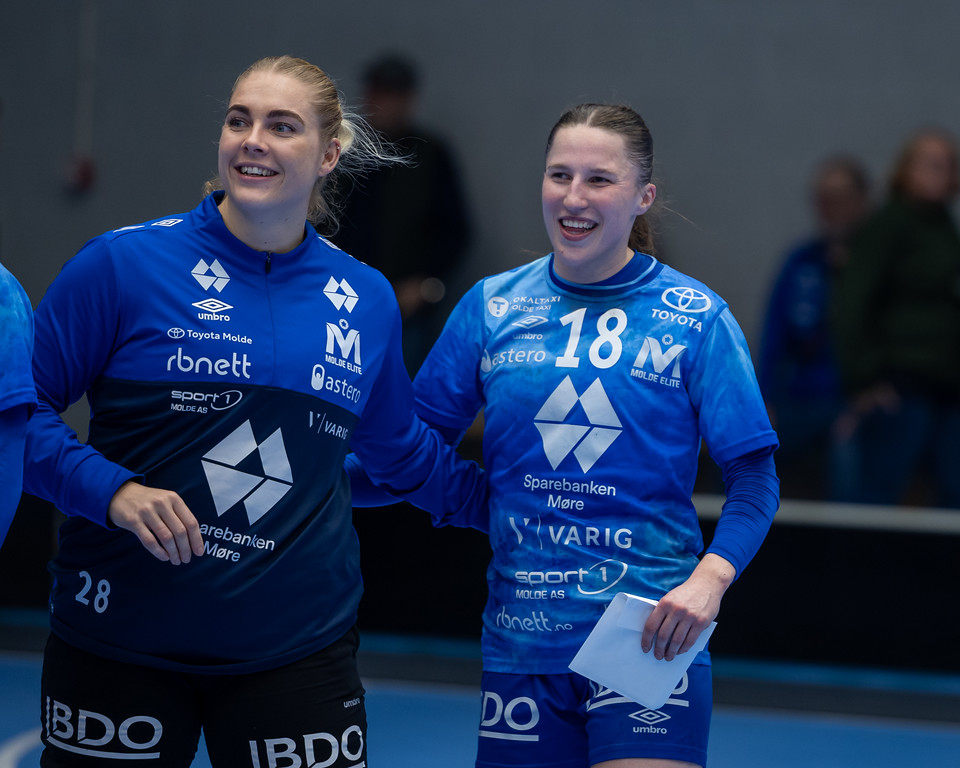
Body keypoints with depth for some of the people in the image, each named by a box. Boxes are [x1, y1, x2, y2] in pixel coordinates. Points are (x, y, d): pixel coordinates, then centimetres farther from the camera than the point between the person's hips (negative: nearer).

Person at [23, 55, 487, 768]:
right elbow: (26, 407, -3)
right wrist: (112, 490, -18)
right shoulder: (125, 262, -5)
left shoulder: (366, 300, 7)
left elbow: (401, 448, 23)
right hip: (120, 647, -2)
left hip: (298, 648, 2)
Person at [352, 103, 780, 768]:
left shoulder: (698, 319, -2)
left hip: (648, 638, -3)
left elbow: (754, 475, -4)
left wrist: (711, 575, -19)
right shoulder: (492, 306, 6)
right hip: (521, 637, 3)